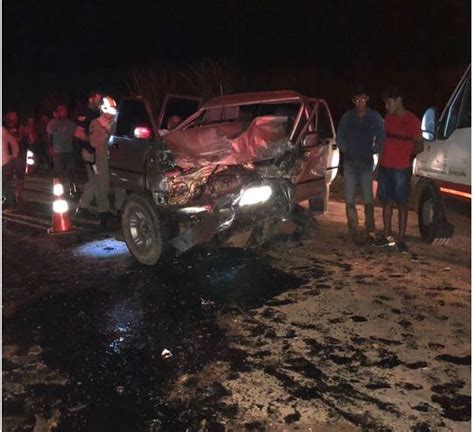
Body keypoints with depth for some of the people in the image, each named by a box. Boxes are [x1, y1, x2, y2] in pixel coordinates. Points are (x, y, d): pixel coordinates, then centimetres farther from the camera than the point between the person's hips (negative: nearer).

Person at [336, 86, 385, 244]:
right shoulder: (347, 117, 6)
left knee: (368, 199, -1)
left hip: (367, 163, -2)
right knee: (349, 200, 1)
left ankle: (370, 231, 9)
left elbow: (381, 137, 6)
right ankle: (353, 232, 8)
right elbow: (339, 137, 10)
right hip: (349, 163, 2)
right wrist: (346, 150, 3)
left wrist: (373, 151, -1)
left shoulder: (375, 117, 1)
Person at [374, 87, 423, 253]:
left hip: (402, 169, -5)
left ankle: (401, 240, 4)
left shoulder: (412, 120, -4)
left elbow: (419, 146, 0)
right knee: (386, 202, 9)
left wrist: (410, 153, -13)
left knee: (401, 204, 0)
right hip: (384, 166, 5)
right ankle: (387, 236, 19)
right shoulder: (387, 118, 12)